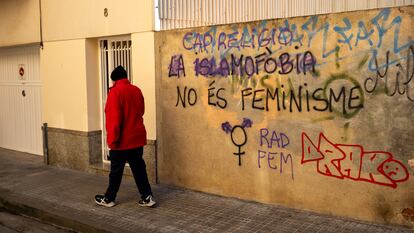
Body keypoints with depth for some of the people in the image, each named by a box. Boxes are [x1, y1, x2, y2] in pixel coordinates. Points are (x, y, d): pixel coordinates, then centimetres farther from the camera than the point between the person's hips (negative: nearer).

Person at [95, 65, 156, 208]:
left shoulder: (115, 91, -13)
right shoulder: (137, 90, 6)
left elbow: (114, 119, -17)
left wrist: (112, 140, -13)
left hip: (122, 141, -6)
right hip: (137, 138, 6)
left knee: (116, 170, 7)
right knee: (139, 168, 11)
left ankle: (109, 199, 21)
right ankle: (147, 197, 10)